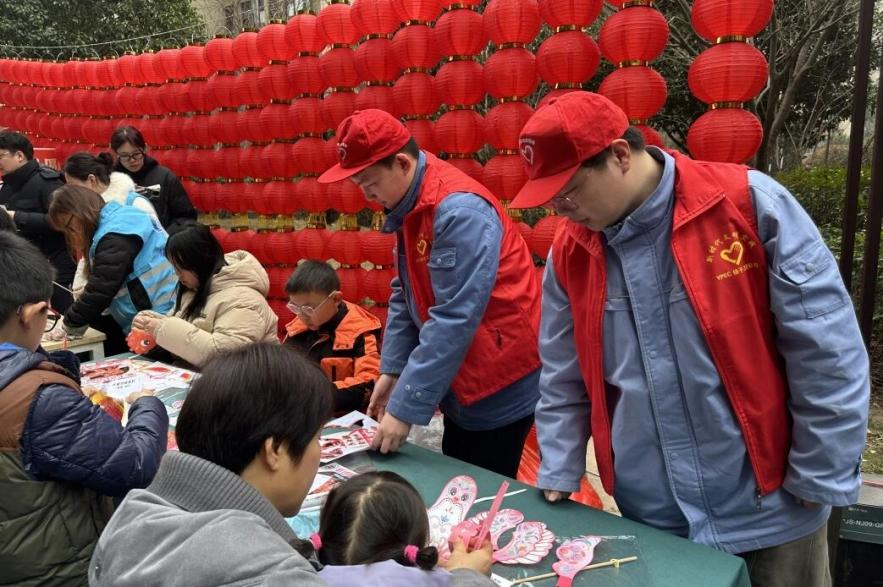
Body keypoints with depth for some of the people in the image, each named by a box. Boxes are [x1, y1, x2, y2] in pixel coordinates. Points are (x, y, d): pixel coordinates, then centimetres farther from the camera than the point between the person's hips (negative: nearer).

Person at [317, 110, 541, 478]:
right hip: (463, 386, 9)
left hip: (501, 389, -8)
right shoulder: (409, 206, 5)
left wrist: (405, 408, -23)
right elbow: (406, 296, 10)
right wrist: (392, 370, 3)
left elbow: (454, 319, -27)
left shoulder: (458, 210, -24)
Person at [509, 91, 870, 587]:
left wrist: (821, 477, -8)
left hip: (769, 511, -3)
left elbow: (827, 353, -11)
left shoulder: (752, 204, -14)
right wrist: (558, 479, 3)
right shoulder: (568, 254, -2)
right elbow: (563, 384, 7)